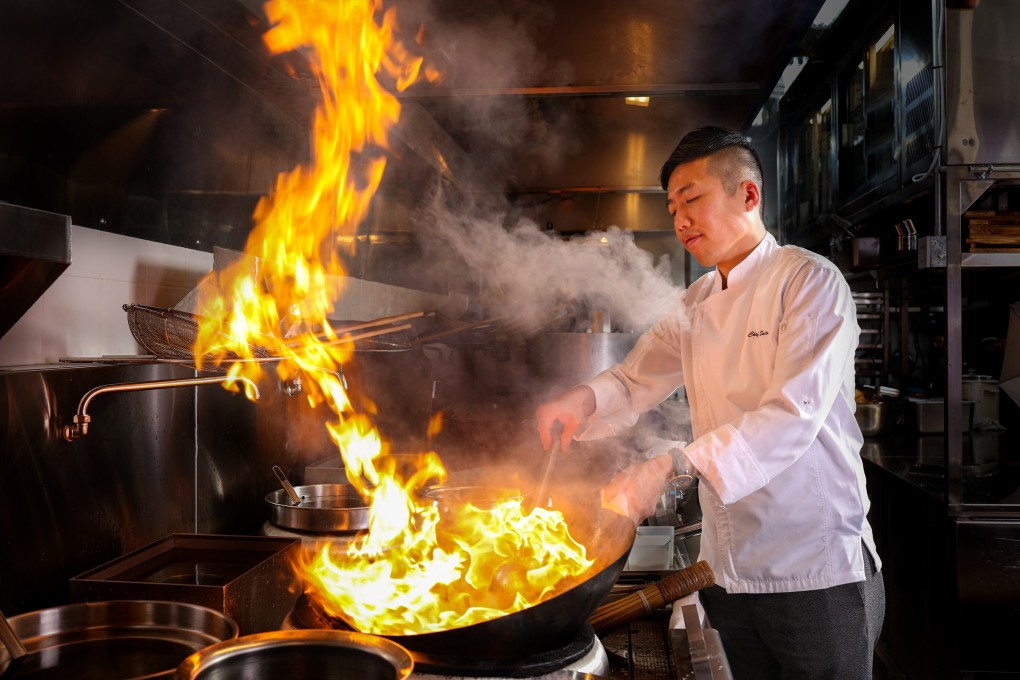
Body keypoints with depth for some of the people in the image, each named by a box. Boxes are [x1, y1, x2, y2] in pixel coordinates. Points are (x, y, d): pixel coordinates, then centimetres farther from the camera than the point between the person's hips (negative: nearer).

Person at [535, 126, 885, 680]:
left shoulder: (809, 281, -12)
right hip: (727, 567, 6)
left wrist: (671, 467, -34)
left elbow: (794, 415, -24)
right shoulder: (697, 304, 11)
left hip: (816, 571, -6)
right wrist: (584, 400, -14)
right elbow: (635, 381, 10)